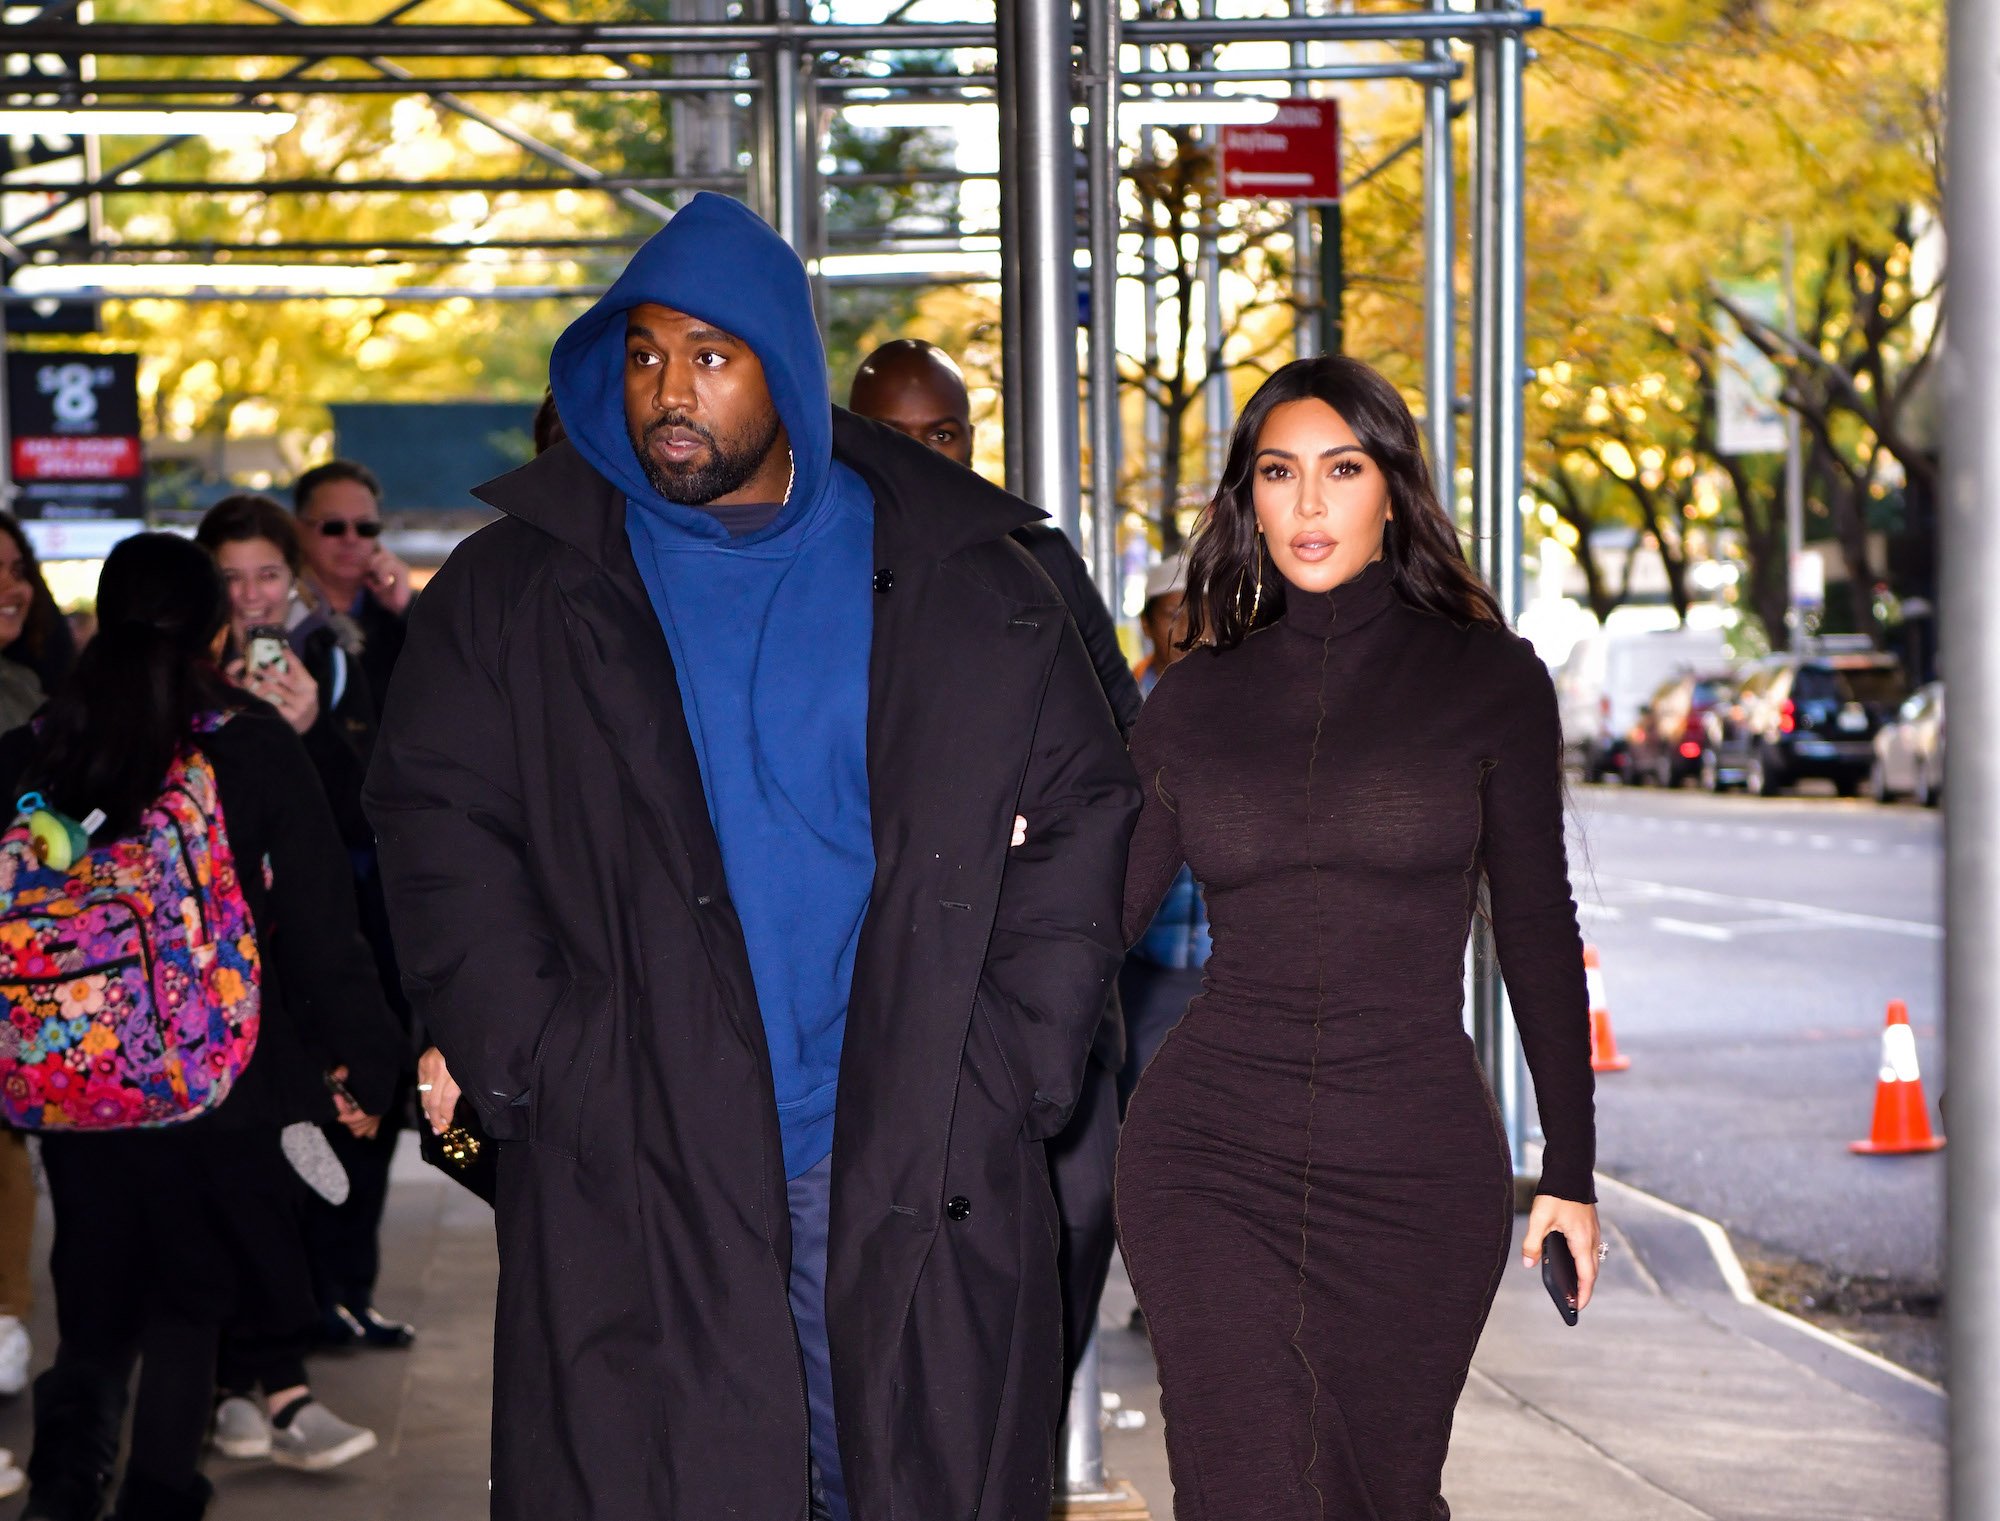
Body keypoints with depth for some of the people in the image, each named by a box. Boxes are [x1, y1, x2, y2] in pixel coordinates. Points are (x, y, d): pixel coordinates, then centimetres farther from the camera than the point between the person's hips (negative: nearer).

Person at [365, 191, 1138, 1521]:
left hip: (921, 1171, 1)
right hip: (630, 1177, 0)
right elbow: (441, 831, 4)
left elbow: (1080, 812, 8)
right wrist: (530, 1063, -7)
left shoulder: (966, 582, 7)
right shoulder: (520, 590, 7)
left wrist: (1022, 1059, -1)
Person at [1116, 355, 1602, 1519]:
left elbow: (1538, 931, 5)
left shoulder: (1487, 679, 2)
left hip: (1417, 1165, -1)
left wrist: (1571, 1170, 5)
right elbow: (1099, 912, 9)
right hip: (1212, 1156, 1)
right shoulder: (1196, 699, 7)